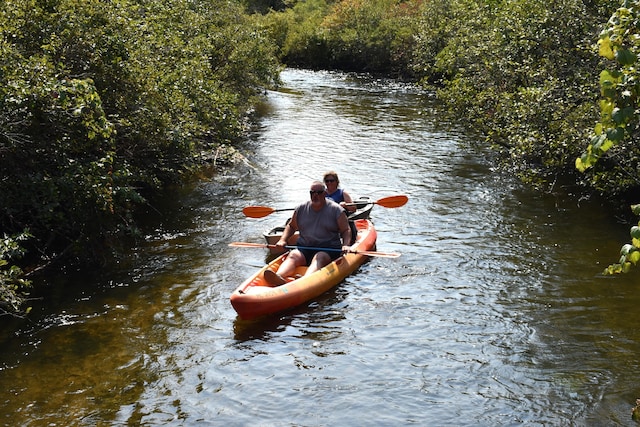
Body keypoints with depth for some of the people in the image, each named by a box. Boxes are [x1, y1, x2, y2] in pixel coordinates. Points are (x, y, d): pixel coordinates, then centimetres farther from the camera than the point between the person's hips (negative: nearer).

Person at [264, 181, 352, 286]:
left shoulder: (336, 210, 2)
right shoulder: (301, 209, 11)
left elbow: (346, 230, 5)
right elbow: (291, 226, 24)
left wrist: (345, 245, -14)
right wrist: (283, 240, 7)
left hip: (329, 249, -3)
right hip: (304, 248, 4)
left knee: (319, 258, -35)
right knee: (293, 255, -27)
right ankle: (279, 276, -58)